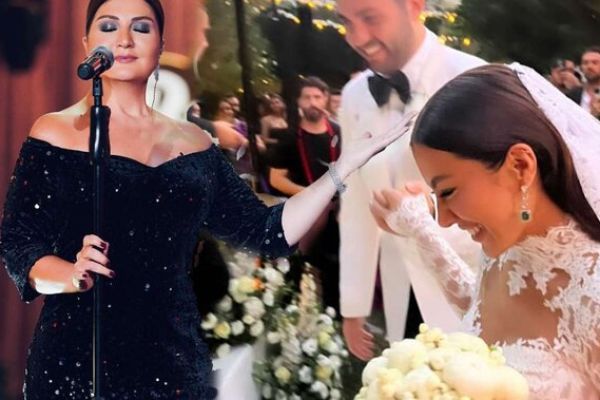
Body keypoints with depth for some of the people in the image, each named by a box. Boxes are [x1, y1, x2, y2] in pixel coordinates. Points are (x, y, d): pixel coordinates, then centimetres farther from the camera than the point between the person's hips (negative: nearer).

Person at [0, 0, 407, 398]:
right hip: (76, 359, -3)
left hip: (174, 357, 3)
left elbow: (268, 231, 9)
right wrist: (75, 275, -23)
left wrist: (346, 164, 5)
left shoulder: (192, 142, 10)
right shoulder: (54, 134, 1)